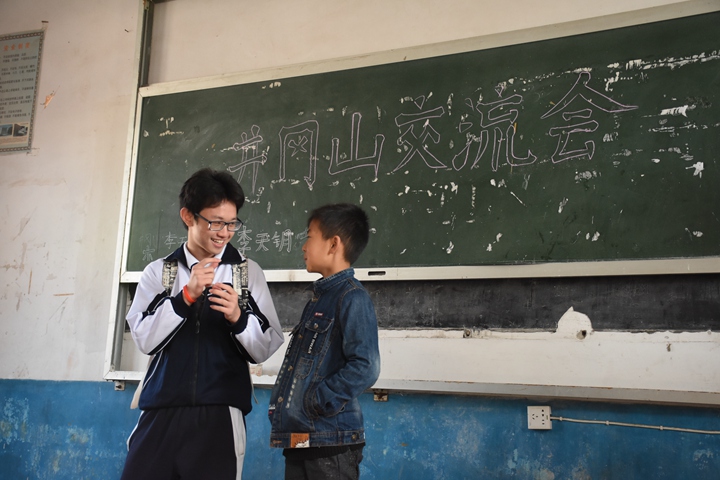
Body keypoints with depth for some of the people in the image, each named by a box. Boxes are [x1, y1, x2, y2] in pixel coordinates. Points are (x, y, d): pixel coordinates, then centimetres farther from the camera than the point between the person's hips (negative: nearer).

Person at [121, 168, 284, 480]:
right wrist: (186, 295, -14)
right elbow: (144, 340, -3)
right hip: (161, 411, 1)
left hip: (221, 415, -1)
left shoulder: (248, 272, 5)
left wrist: (238, 318, -16)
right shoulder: (158, 271, 7)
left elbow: (266, 349, 3)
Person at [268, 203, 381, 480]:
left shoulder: (352, 298, -12)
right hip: (299, 438, 9)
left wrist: (317, 400, -17)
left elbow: (365, 368, -22)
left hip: (331, 442, -9)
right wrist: (282, 402, 9)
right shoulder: (320, 298, 16)